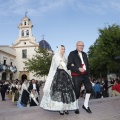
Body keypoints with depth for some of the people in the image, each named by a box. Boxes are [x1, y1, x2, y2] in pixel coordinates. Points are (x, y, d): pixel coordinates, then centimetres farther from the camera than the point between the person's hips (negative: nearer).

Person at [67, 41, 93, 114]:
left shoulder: (84, 54, 17)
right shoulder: (72, 54, -2)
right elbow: (69, 66, -10)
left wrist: (88, 75, 12)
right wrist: (78, 69, -20)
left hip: (85, 74, 5)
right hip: (76, 76, -5)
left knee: (89, 88, -9)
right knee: (77, 92, 1)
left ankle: (85, 105, 9)